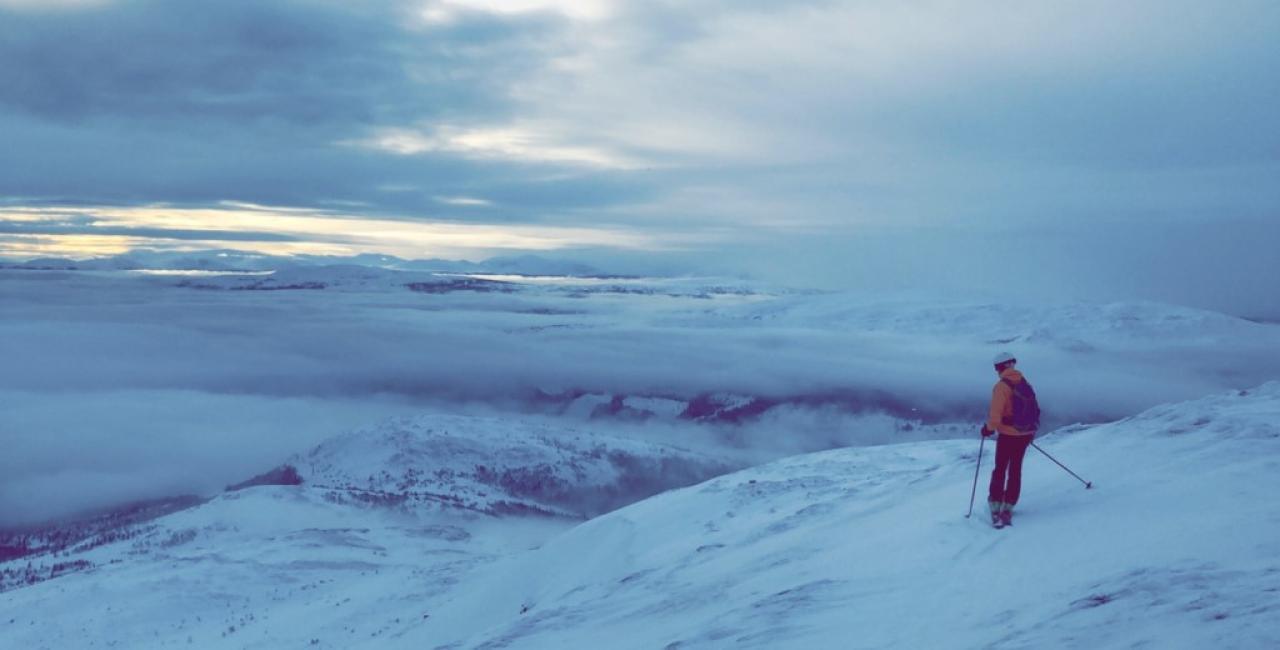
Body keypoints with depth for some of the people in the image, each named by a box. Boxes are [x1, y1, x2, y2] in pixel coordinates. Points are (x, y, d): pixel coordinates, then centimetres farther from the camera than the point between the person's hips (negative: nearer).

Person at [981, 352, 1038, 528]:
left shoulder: (1002, 386, -17)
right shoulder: (1024, 383, 3)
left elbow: (995, 416, -22)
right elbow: (1033, 409, 10)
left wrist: (989, 428, -3)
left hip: (1008, 435, -6)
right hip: (1026, 434, 6)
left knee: (1000, 469, 7)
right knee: (1015, 469, 14)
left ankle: (995, 507, 4)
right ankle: (1008, 508, 17)